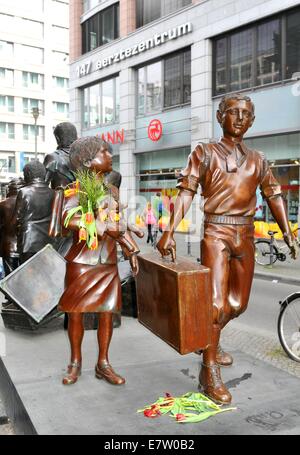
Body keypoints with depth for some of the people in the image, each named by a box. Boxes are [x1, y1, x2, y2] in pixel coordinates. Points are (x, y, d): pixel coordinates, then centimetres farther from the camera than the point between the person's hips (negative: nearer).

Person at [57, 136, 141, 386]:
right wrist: (103, 228, -29)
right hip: (81, 261, -4)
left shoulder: (112, 190, 12)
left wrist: (131, 251, 13)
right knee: (76, 314, 6)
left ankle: (103, 363, 20)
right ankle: (76, 362, 25)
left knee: (107, 313, 6)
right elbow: (67, 219, -24)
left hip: (108, 262, 5)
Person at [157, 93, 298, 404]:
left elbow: (274, 196, 14)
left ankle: (208, 340, 40)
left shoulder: (257, 159, 14)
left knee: (238, 303, 13)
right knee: (217, 303, -8)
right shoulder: (205, 153, 2)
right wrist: (169, 232, -18)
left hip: (245, 236, 5)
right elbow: (186, 192, -8)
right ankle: (209, 372, 6)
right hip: (216, 233, -5)